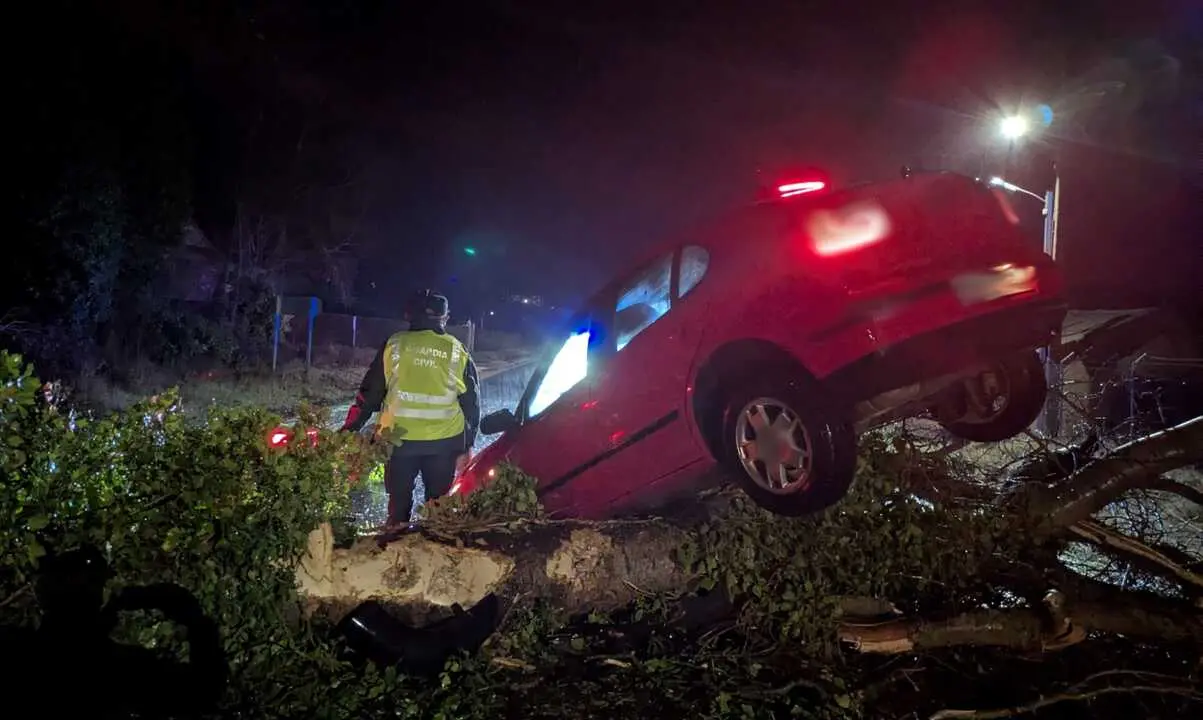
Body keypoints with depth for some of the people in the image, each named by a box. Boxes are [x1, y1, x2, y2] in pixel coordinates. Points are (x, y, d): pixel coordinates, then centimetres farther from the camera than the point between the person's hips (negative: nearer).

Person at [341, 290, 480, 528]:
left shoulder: (394, 345, 0)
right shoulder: (458, 352, 2)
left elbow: (369, 393, 2)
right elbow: (471, 404, 6)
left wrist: (351, 429, 10)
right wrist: (466, 446, 13)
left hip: (400, 439, 0)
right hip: (445, 441, 0)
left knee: (399, 499, 15)